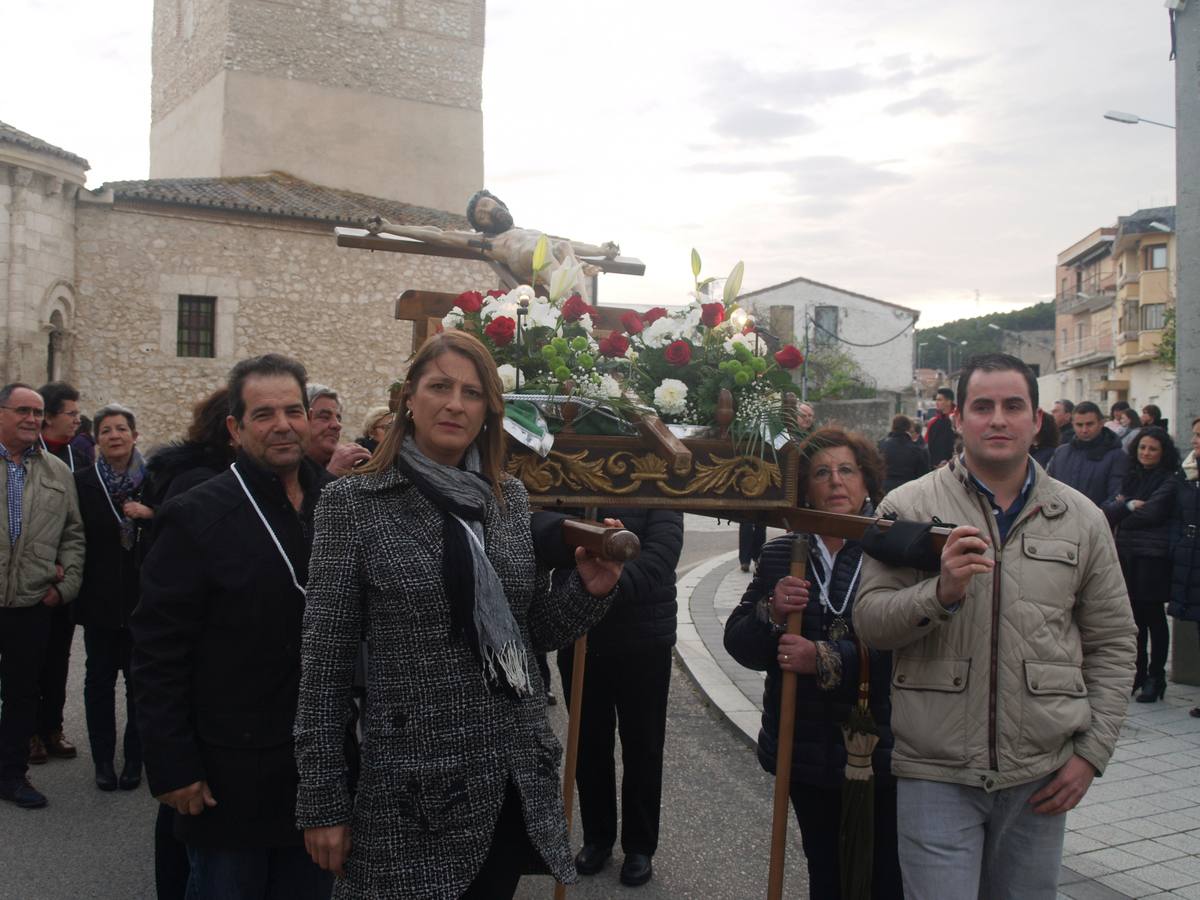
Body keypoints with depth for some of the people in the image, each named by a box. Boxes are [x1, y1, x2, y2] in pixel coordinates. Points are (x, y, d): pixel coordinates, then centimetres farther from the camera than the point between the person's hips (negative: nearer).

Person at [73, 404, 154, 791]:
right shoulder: (83, 482, 1)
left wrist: (150, 515, -19)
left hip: (143, 596, 0)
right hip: (99, 597, 1)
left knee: (140, 679, 6)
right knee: (99, 679, 8)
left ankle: (134, 759, 18)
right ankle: (103, 760, 19)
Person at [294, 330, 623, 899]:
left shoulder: (510, 497, 5)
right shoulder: (353, 504, -7)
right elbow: (324, 662, -6)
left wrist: (589, 590, -7)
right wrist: (322, 802, -5)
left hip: (518, 781, 4)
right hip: (416, 788, -4)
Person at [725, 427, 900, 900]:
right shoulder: (780, 555, 5)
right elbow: (738, 644, 3)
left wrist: (828, 660, -25)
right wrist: (770, 615, -15)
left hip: (880, 751, -4)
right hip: (806, 751, 4)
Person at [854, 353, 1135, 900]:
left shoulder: (1082, 519, 6)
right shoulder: (908, 507, -3)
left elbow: (1112, 643, 9)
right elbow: (870, 622, -6)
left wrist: (1092, 752, 3)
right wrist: (941, 592, -24)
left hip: (1040, 774, 3)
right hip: (936, 773, -2)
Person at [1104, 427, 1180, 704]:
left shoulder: (1170, 480, -4)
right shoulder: (1131, 477, 14)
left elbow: (1153, 512, -16)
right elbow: (1109, 509, 6)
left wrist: (1121, 512, -3)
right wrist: (1129, 506, -12)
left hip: (1154, 556, -5)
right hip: (1126, 553, 5)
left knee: (1153, 614, 0)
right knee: (1134, 614, 9)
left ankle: (1156, 677, 9)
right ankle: (1137, 672, 20)